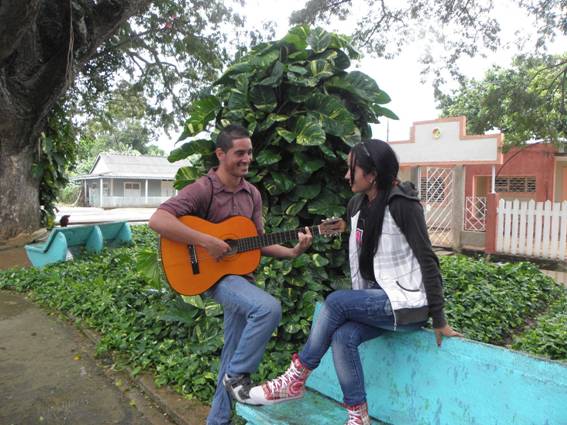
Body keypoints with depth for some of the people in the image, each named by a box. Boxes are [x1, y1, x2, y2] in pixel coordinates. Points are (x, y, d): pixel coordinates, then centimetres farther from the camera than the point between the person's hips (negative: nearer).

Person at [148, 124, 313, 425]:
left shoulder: (252, 194, 6)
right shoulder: (202, 189, -15)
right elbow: (158, 220, -27)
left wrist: (292, 252, -4)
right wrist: (207, 242, -29)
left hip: (241, 273, 7)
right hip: (212, 274, -7)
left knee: (233, 354, 14)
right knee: (269, 308, -30)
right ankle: (237, 375, -5)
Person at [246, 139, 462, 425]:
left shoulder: (402, 203, -16)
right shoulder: (357, 204, 6)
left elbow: (428, 260, -15)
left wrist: (438, 320, -14)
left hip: (407, 303, -6)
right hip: (375, 300, 6)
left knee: (335, 301, -22)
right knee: (342, 336, -19)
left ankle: (296, 380, -7)